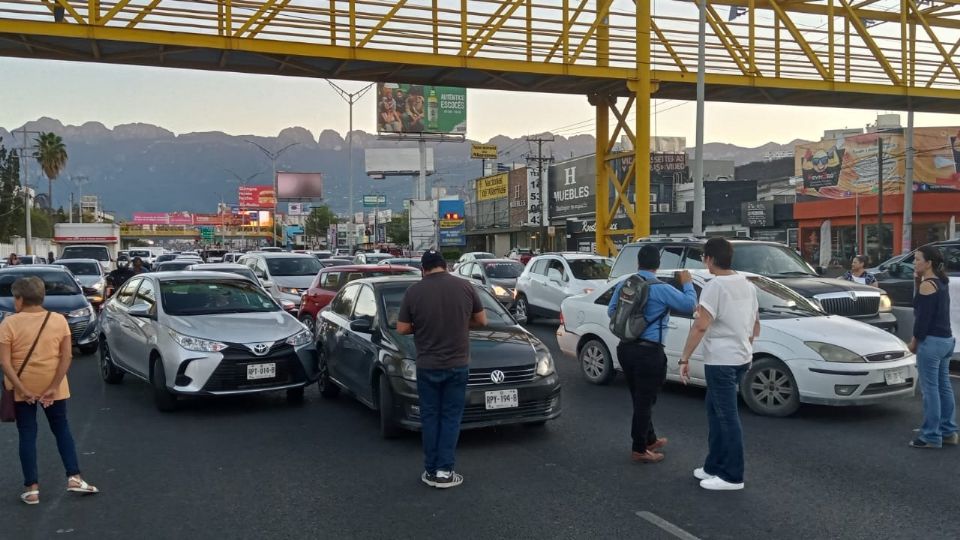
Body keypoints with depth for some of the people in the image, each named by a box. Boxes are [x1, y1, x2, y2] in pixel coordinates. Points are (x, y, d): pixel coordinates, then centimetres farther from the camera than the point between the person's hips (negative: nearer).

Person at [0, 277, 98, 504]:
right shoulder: (59, 320, -4)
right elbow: (67, 356, -9)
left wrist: (22, 389, -13)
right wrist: (54, 387, -9)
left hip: (22, 388, -2)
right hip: (53, 387, 2)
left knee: (27, 435, 7)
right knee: (62, 430, 15)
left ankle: (32, 489, 8)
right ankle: (74, 478, 10)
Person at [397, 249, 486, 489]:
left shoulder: (414, 291, -7)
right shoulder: (465, 286, -4)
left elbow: (402, 328, -2)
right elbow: (481, 320, 5)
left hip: (427, 366, 0)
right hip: (457, 364, 0)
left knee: (430, 416, 11)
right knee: (451, 417, 8)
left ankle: (430, 471, 15)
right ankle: (444, 471, 6)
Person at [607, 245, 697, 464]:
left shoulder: (623, 285, 4)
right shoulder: (662, 289, -13)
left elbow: (611, 311, 14)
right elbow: (690, 305, -5)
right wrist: (687, 283, 10)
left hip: (625, 348, 6)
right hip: (648, 351, -6)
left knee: (640, 398, 18)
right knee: (645, 400, 3)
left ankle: (650, 440, 34)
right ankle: (639, 450, 10)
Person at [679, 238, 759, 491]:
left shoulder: (716, 286, -16)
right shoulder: (747, 284, 11)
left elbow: (700, 326, -22)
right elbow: (756, 324, 18)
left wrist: (684, 358, -18)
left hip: (721, 360, -9)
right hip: (741, 357, 9)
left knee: (727, 417, -2)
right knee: (716, 413, 18)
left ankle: (732, 476, 4)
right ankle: (715, 466, 25)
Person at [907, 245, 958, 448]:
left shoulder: (927, 285, -14)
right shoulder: (941, 283, 14)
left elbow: (923, 316, -16)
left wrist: (915, 339, -8)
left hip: (931, 341, -10)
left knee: (930, 388, -4)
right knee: (943, 387, 15)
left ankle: (931, 436, 0)